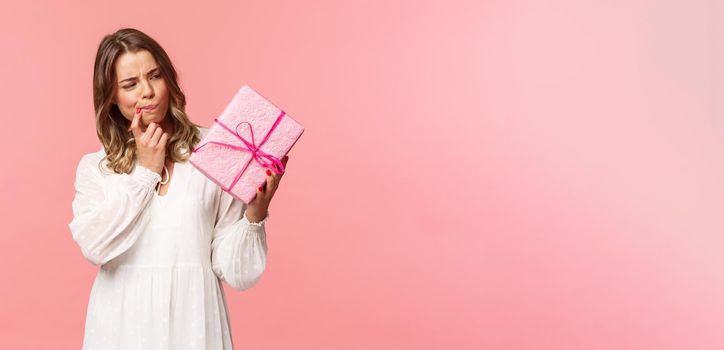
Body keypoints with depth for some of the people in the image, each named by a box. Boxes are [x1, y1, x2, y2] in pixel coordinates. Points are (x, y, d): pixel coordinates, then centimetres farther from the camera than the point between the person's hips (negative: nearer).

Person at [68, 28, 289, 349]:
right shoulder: (93, 166, 4)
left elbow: (236, 272, -5)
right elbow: (94, 247, -13)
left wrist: (255, 213, -23)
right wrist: (146, 171, -9)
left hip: (191, 321, -1)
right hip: (122, 322, 2)